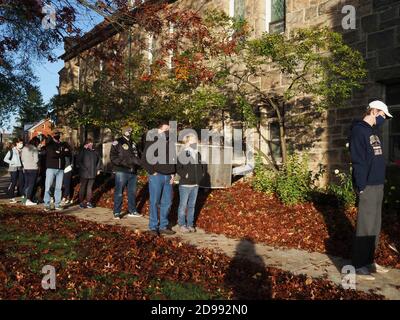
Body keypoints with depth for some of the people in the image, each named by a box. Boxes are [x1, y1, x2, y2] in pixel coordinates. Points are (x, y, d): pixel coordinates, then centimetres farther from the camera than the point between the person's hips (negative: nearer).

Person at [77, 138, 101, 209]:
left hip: (92, 173, 4)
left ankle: (88, 202, 18)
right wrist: (83, 168, -15)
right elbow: (78, 161, -8)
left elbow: (99, 160, 20)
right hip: (84, 173, -4)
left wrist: (98, 169, 13)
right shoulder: (83, 151, -6)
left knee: (90, 187, 9)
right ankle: (81, 202, 13)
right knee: (83, 187, 5)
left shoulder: (94, 152, 7)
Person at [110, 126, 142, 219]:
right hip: (121, 172, -6)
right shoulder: (117, 143, -3)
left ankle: (132, 211, 25)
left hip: (133, 172, 6)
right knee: (119, 193, -1)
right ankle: (117, 212, 8)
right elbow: (113, 157, -10)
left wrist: (137, 161, 0)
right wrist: (124, 162, -20)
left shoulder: (133, 144, 16)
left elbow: (138, 156, 21)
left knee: (132, 192, 13)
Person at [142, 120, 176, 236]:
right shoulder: (152, 142, -7)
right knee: (154, 202, 1)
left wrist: (173, 174, 8)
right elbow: (144, 159, -8)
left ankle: (163, 226, 21)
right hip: (156, 177, -6)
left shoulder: (170, 143, 11)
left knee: (167, 202, 10)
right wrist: (152, 172, -11)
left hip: (168, 177, 6)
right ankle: (153, 227, 13)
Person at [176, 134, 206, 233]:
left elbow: (203, 166, 23)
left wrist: (202, 174, 9)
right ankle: (182, 225, 14)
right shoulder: (182, 154, -10)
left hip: (195, 185, 6)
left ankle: (190, 224, 24)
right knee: (183, 205, 3)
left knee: (192, 205, 14)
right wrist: (185, 175, -19)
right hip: (185, 184, -6)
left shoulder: (198, 154, 10)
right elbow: (178, 168, -14)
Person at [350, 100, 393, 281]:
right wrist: (362, 187, -20)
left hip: (378, 185, 9)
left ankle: (369, 261, 23)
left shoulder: (373, 131, 19)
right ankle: (358, 267, 2)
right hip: (368, 187, -9)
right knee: (365, 227, -6)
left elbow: (378, 160, 18)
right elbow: (358, 161, -17)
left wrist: (380, 183, 8)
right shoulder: (359, 130, -10)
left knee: (375, 226, 13)